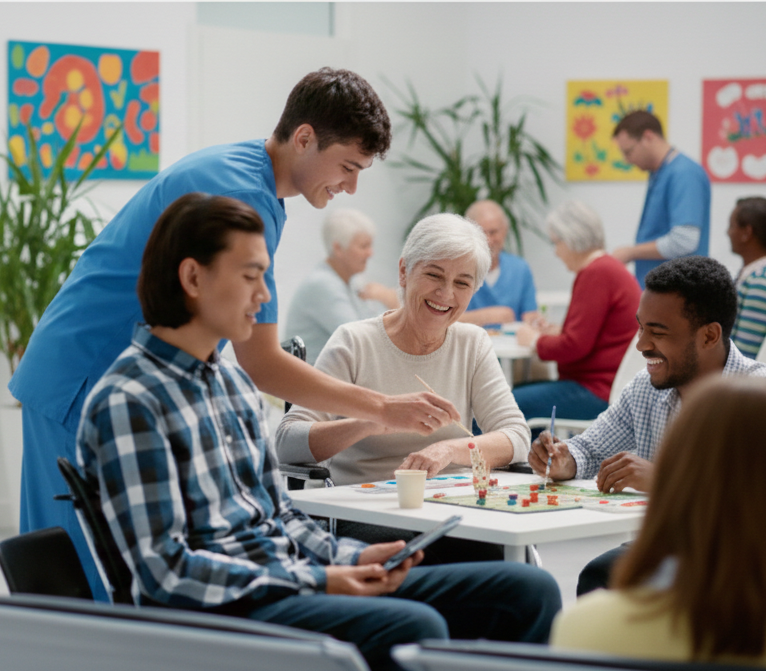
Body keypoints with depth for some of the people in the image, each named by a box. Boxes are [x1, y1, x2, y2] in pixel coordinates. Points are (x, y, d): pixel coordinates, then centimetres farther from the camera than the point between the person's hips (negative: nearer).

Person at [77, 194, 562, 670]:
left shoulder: (233, 381, 18)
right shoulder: (127, 402, -11)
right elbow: (166, 570, -17)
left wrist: (351, 557, 2)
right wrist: (315, 581, -17)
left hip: (293, 576, 9)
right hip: (222, 610, -9)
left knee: (529, 590, -4)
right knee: (414, 627, -36)